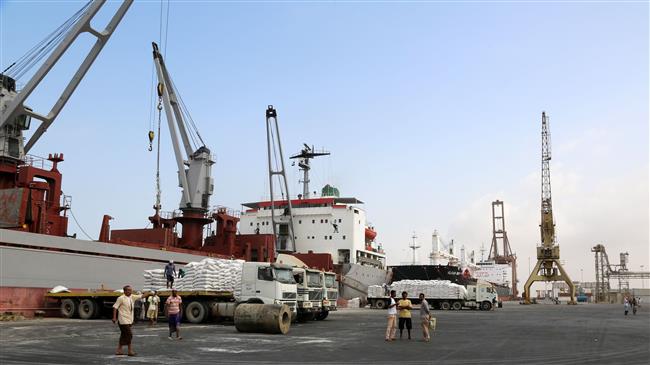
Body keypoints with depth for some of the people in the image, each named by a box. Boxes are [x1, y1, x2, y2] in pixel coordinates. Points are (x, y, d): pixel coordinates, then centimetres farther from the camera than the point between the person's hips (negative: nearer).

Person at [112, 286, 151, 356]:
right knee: (129, 335, -9)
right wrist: (114, 317, -17)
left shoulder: (132, 297, 7)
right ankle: (130, 351, -2)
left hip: (129, 320, 7)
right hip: (123, 320, -7)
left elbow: (142, 296, 3)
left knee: (124, 335, 12)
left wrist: (149, 293, -12)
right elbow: (115, 307, -12)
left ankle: (119, 350, 21)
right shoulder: (121, 298, -11)